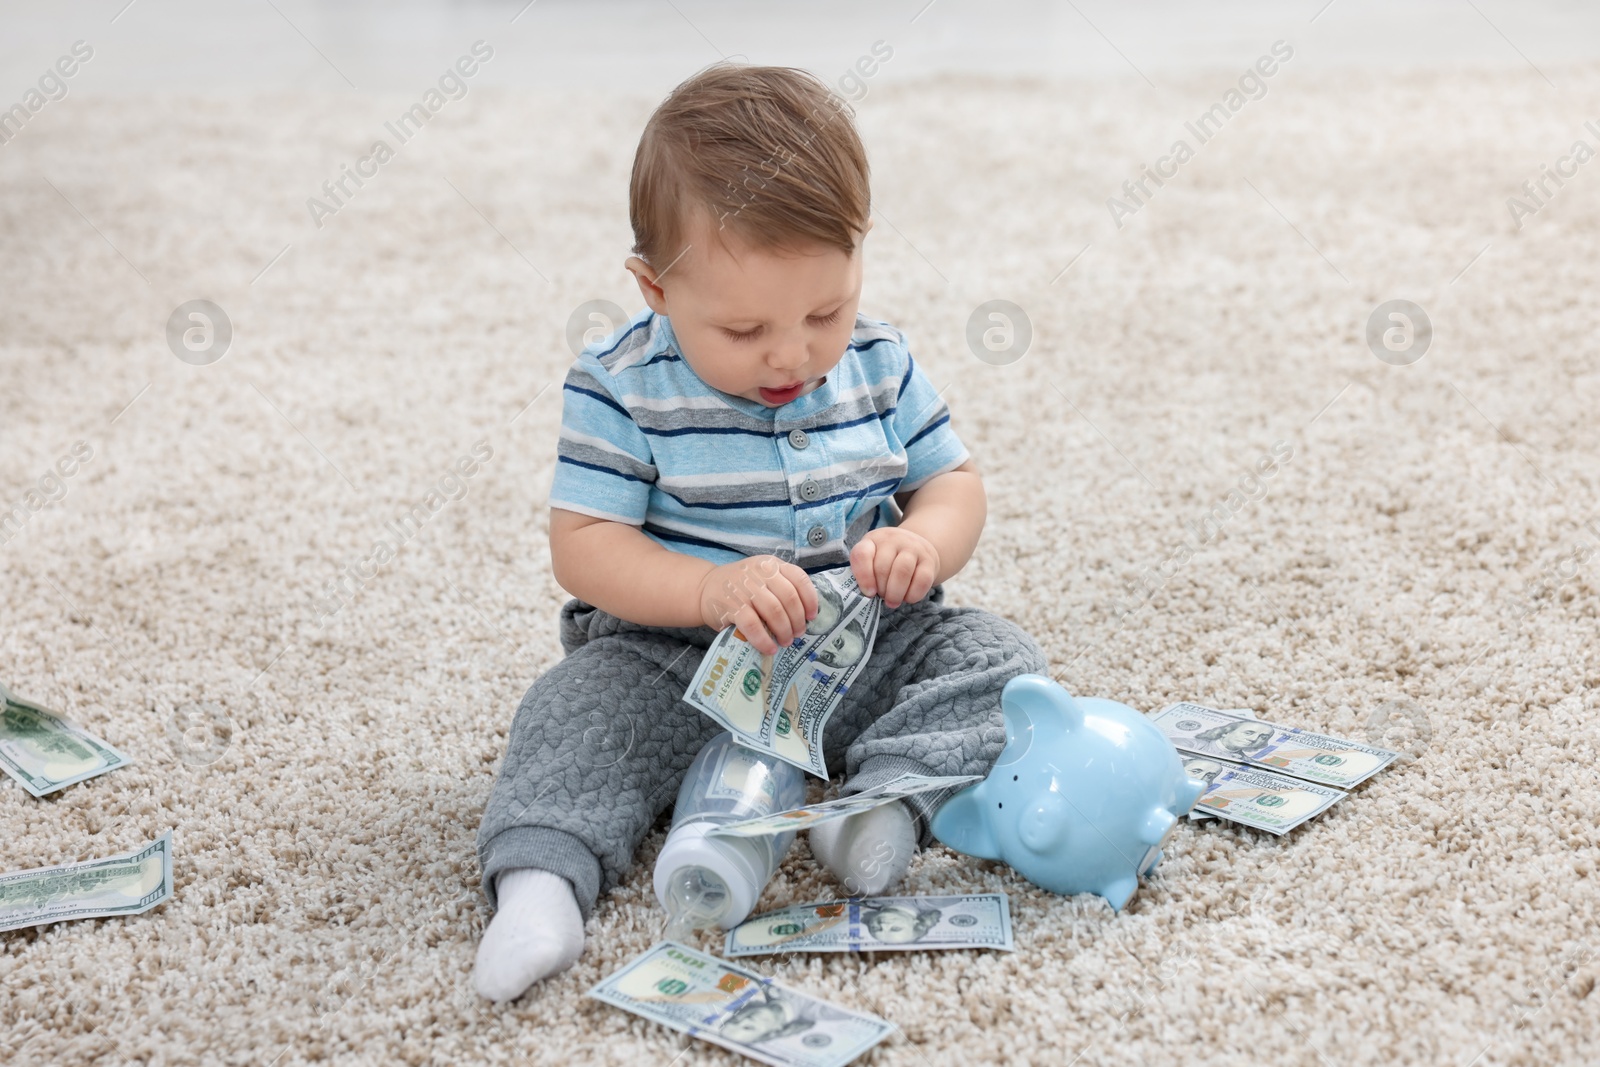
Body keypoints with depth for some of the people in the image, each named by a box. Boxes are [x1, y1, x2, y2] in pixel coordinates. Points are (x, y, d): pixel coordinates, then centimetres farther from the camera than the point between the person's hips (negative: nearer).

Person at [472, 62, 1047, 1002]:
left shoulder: (879, 364, 0)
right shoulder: (622, 388, -11)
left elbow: (955, 483, 7)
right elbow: (584, 545, -12)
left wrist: (922, 545, -18)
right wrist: (711, 590, -29)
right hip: (678, 659, -3)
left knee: (999, 658, -16)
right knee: (583, 708, -27)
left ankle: (889, 800, -34)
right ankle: (543, 879, -40)